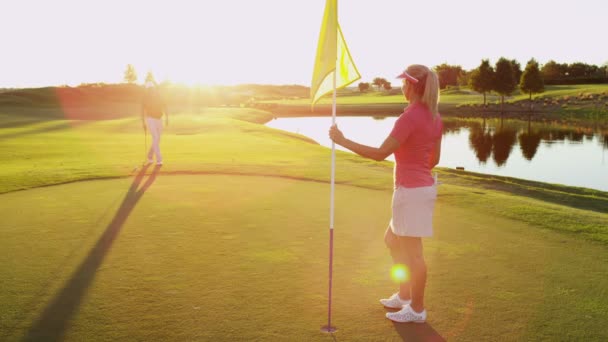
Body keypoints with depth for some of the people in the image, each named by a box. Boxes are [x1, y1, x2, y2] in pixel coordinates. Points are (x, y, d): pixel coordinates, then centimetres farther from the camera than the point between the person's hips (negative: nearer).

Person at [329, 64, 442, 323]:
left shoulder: (409, 118, -20)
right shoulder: (434, 118, 6)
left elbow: (380, 153, -20)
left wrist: (343, 141, -14)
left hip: (410, 192, -9)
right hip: (424, 187, 9)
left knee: (412, 251, 5)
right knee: (392, 240, 23)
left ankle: (417, 309, 21)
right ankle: (404, 296, 34)